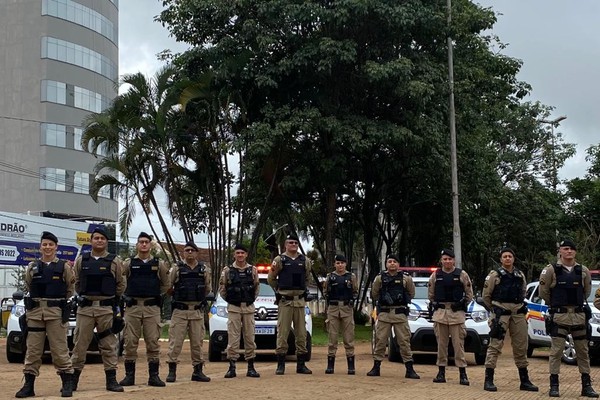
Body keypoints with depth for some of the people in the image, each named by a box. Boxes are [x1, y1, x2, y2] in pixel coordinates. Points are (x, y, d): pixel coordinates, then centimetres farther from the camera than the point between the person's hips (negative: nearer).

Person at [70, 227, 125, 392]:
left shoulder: (115, 261, 2)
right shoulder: (81, 260, 7)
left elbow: (121, 285, 8)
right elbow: (76, 283, 15)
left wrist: (112, 298, 9)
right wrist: (84, 295, 11)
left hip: (107, 308, -1)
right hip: (85, 308, 1)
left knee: (109, 345, 2)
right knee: (80, 344, 4)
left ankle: (111, 380, 8)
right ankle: (73, 380, 11)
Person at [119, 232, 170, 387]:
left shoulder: (159, 264, 7)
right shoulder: (128, 263, 4)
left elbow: (166, 284, 17)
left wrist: (157, 295, 10)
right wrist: (126, 295, 7)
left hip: (152, 307, 0)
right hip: (132, 307, 0)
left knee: (153, 342, 1)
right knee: (130, 342, 1)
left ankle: (153, 376, 6)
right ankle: (129, 376, 8)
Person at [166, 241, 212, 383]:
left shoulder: (204, 270, 8)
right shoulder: (177, 269, 0)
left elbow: (207, 289, 18)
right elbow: (168, 287, 5)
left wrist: (199, 298, 11)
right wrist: (179, 296, 8)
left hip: (198, 311, 3)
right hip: (180, 311, -3)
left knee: (197, 342, 6)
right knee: (175, 341, -4)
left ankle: (198, 371, 13)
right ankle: (172, 371, 2)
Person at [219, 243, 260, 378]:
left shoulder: (252, 270, 6)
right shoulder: (228, 270, 0)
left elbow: (256, 287, 15)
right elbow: (222, 288, 6)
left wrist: (252, 299, 9)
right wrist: (229, 300, 5)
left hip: (249, 308, 2)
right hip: (233, 308, -2)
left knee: (250, 337, 4)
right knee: (233, 338, -3)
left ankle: (251, 367, 10)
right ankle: (232, 367, 1)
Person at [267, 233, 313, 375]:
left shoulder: (305, 261, 9)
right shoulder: (279, 260, 0)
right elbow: (271, 279, 8)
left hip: (300, 301, 4)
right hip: (284, 302, -3)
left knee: (301, 333, 5)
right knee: (282, 333, -3)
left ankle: (301, 365, 12)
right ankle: (280, 365, 2)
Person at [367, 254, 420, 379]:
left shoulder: (406, 278, 2)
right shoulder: (380, 278, 4)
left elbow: (411, 294, 15)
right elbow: (374, 294, 16)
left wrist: (403, 300, 8)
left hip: (400, 314, -1)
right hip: (384, 313, 1)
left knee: (404, 341, -1)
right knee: (380, 341, 2)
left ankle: (409, 370, 2)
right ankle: (376, 368, 10)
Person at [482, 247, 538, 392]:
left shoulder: (520, 275, 12)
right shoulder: (495, 275, -3)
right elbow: (486, 295, 2)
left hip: (518, 314, 5)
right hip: (500, 313, -5)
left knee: (521, 347, 9)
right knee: (495, 346, -8)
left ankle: (524, 381, 17)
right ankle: (488, 380, -6)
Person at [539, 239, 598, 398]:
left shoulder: (583, 271, 5)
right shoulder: (551, 270, -5)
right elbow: (543, 292, 3)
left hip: (579, 315, 3)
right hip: (559, 316, -3)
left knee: (583, 351, 8)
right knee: (556, 351, -2)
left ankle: (586, 386, 16)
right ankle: (554, 386, 5)